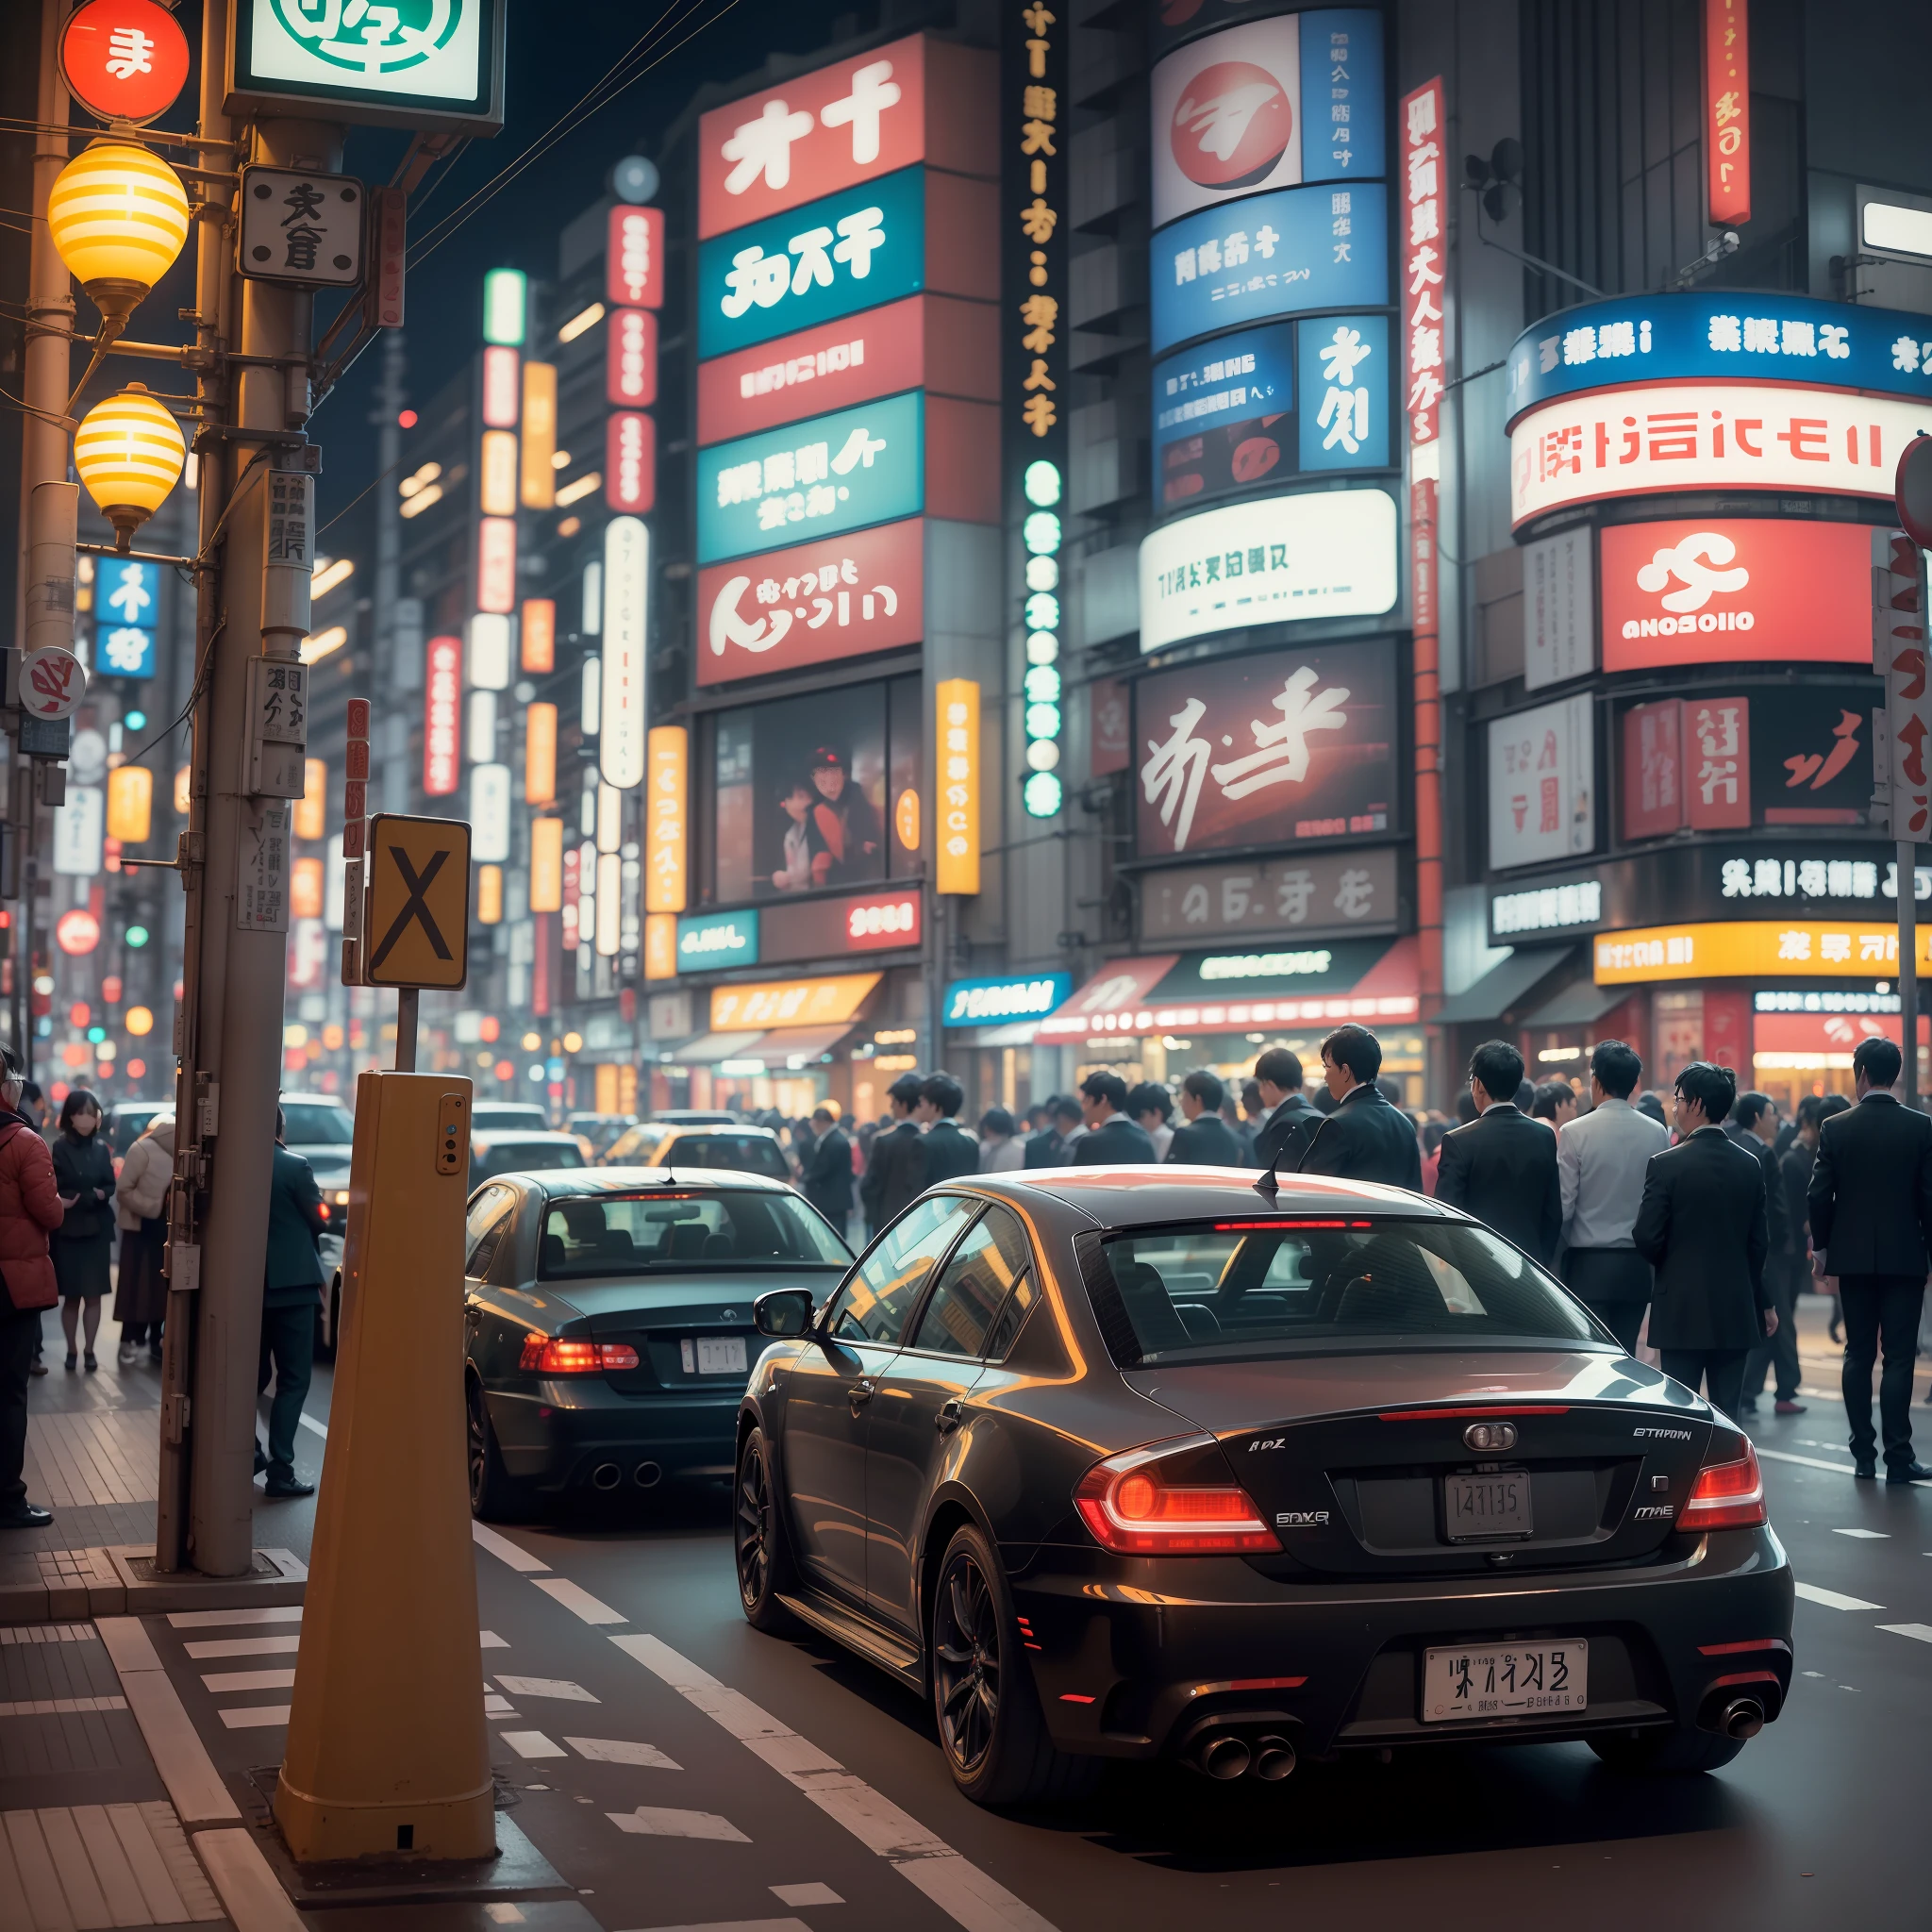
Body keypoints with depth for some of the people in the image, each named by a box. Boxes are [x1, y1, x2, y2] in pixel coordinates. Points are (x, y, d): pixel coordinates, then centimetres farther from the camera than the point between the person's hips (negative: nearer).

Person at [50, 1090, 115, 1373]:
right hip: (68, 1230, -3)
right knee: (71, 1295, 2)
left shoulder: (101, 1148, 6)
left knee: (93, 1294, 3)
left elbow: (111, 1187, 9)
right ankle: (71, 1350, 11)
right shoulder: (60, 1148, -6)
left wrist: (99, 1195, -11)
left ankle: (89, 1350, 10)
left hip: (97, 1230, 3)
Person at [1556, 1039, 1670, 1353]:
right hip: (1638, 1266, 4)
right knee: (1626, 1357, 11)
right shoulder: (1657, 1133, 0)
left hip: (1590, 1266, -4)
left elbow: (1563, 1206, -8)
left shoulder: (1575, 1133, -10)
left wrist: (1563, 1248, 9)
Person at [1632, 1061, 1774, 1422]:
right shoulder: (1750, 1166, 3)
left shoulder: (1666, 1164, -12)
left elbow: (1646, 1238, -12)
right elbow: (1758, 1242, 8)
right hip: (1736, 1311, 4)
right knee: (1726, 1415, 7)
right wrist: (1763, 1303, 18)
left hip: (1682, 1310, -4)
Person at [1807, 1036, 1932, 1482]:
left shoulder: (1836, 1128, -4)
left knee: (1858, 1355, 9)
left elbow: (1818, 1195, -4)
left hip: (1853, 1257, 1)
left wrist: (1822, 1246, 10)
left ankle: (1864, 1455, 10)